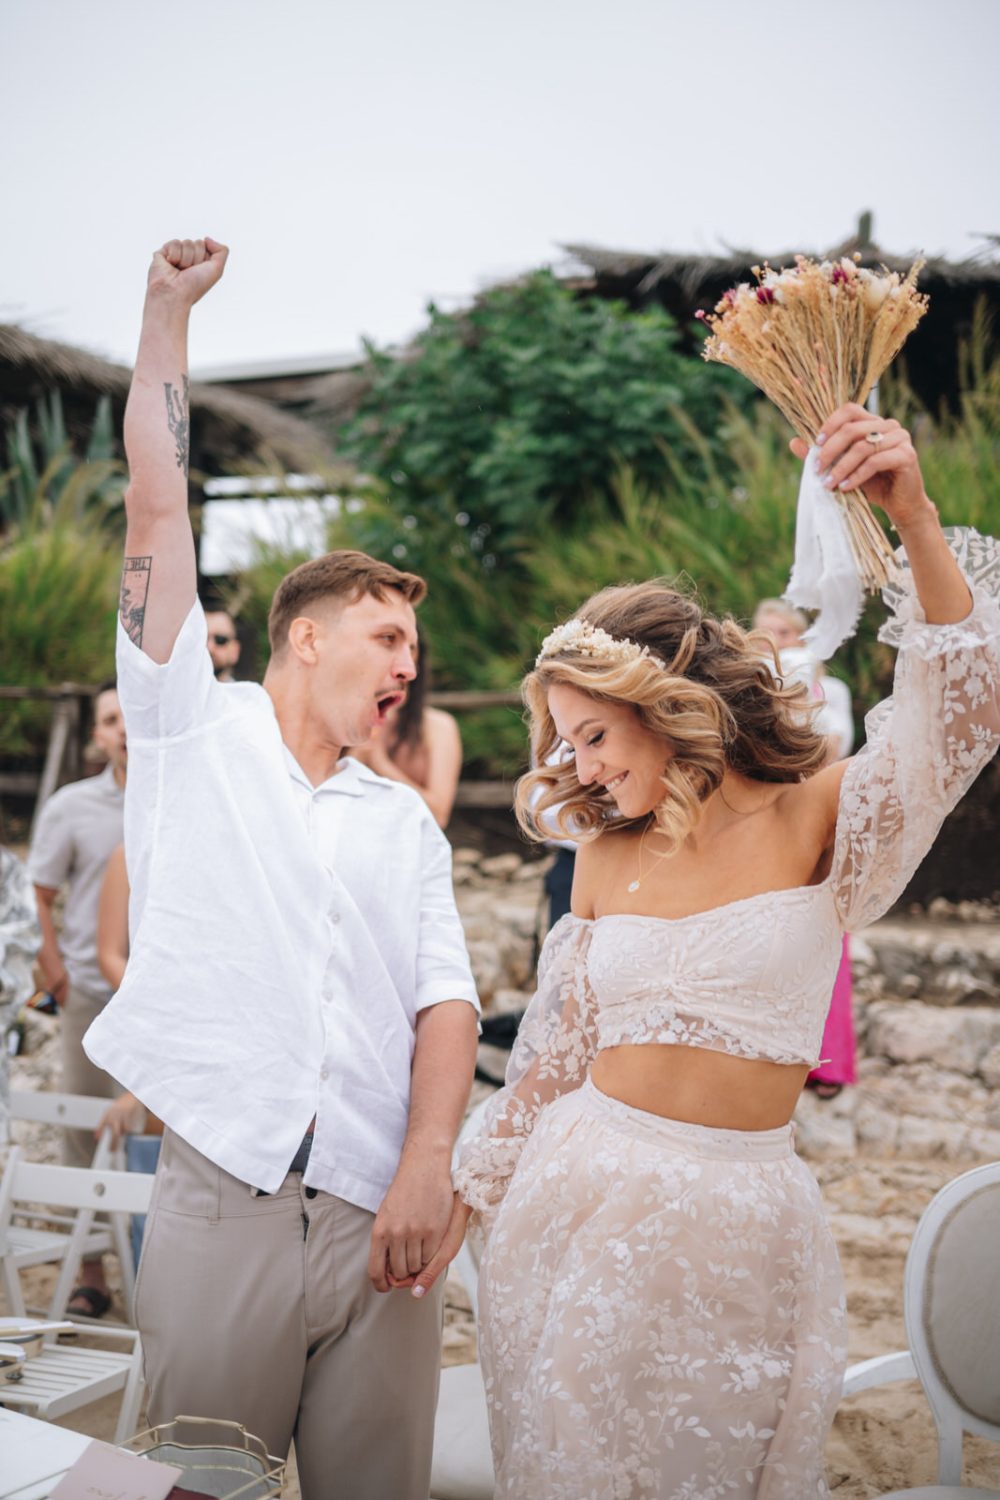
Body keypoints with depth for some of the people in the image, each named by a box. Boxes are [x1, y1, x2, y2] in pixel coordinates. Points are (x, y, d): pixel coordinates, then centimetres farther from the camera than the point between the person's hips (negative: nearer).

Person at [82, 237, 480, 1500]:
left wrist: (428, 1164, -9)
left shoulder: (406, 822, 17)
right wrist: (167, 313, 7)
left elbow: (444, 1001, 8)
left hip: (379, 1216, 3)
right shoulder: (195, 740, 8)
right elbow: (158, 516, 4)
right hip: (221, 1202, -3)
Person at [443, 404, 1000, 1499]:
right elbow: (554, 1050, 11)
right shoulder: (606, 858, 5)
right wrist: (466, 1198, 14)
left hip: (738, 1219, -3)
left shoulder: (819, 824, -6)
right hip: (583, 1194, 3)